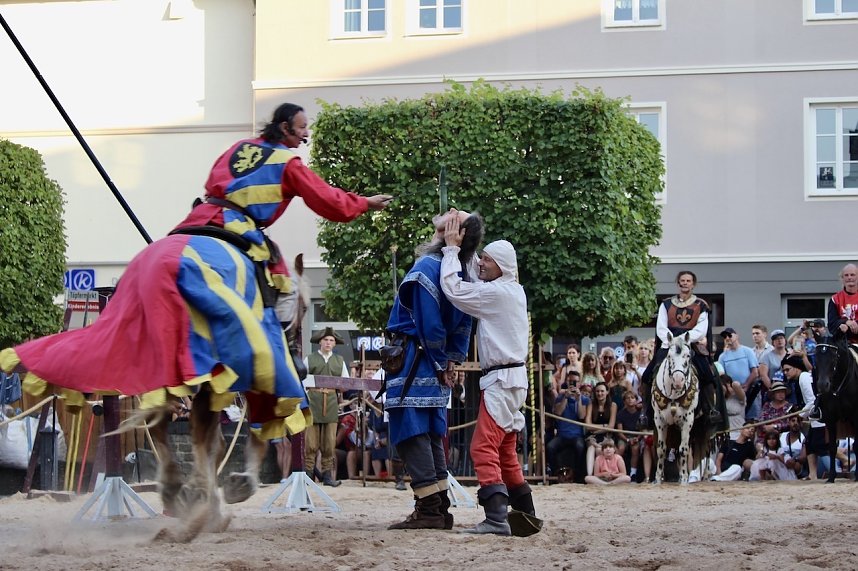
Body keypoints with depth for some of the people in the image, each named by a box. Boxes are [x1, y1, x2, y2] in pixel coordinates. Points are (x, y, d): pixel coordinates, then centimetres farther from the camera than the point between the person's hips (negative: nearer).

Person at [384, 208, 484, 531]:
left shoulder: (427, 268, -18)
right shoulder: (462, 274, 7)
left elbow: (429, 323, -18)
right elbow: (462, 326, 12)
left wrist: (440, 364, -7)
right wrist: (451, 362, 13)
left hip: (412, 359, -8)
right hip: (435, 366, 8)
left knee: (411, 432, -7)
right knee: (432, 434, 13)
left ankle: (428, 508, -12)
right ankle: (441, 507, 12)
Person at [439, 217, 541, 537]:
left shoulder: (497, 292, -14)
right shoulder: (514, 292, 14)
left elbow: (453, 289, -16)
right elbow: (471, 289, 23)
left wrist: (452, 248, -6)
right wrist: (464, 249, 17)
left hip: (501, 379, -10)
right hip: (510, 378, 10)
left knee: (484, 448, -16)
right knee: (505, 453, 16)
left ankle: (496, 519, -25)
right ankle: (525, 515, 20)